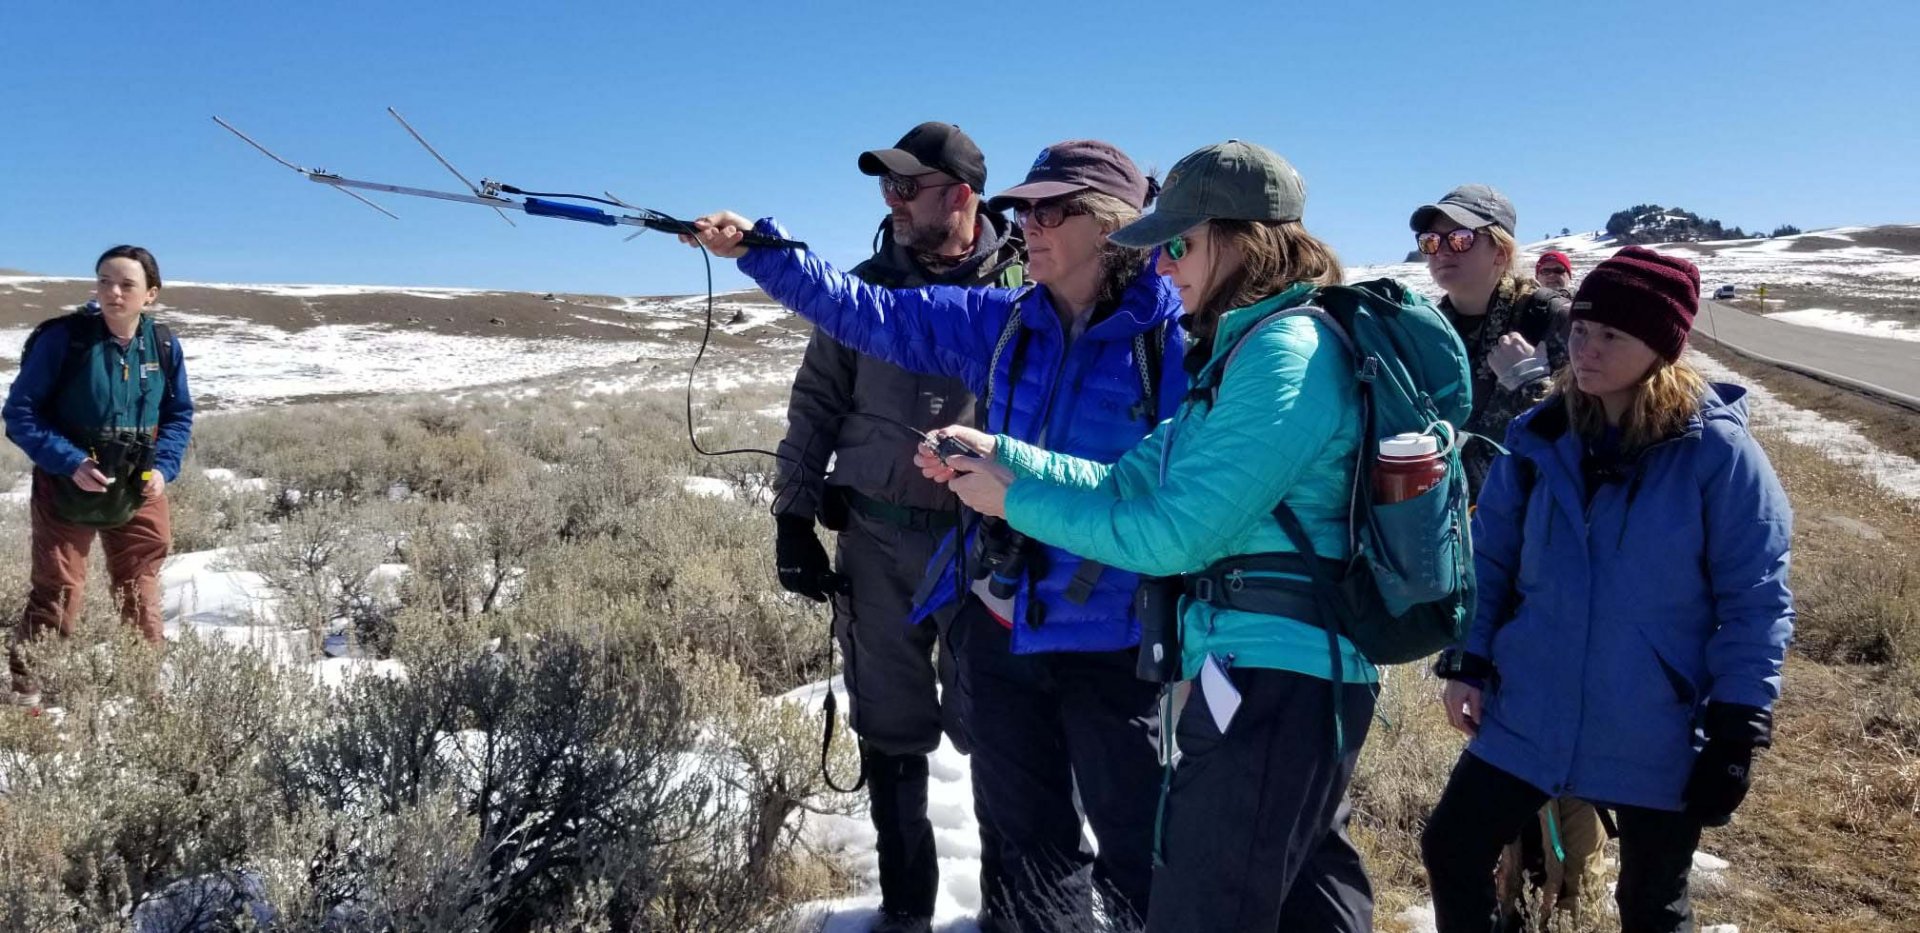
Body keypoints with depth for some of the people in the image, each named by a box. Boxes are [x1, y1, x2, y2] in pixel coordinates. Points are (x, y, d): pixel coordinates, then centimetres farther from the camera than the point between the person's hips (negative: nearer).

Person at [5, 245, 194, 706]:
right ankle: (26, 684, 18)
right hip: (66, 488, -3)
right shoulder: (63, 337, -17)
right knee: (57, 594, 1)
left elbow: (179, 414, 7)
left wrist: (164, 467, -8)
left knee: (140, 592, 14)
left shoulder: (164, 345, -5)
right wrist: (70, 462, -22)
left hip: (139, 492, 4)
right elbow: (20, 411, -12)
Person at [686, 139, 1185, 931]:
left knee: (1143, 863, 8)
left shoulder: (1175, 341, -12)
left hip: (1113, 647, -4)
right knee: (1028, 845, 21)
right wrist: (755, 250, -5)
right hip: (997, 631, 5)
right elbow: (864, 312, 3)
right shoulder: (999, 324, 1)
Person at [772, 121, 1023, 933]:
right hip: (879, 538, 3)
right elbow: (815, 405, 7)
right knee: (890, 728, 10)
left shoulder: (1027, 287, -4)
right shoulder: (866, 288, 4)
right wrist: (793, 516, 2)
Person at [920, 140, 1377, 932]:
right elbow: (1131, 482, 11)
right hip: (1299, 676, 11)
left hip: (1273, 681, -11)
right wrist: (1001, 452, 0)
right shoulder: (1250, 349, 14)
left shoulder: (1287, 355, -18)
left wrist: (1016, 501, -12)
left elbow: (1174, 534, -20)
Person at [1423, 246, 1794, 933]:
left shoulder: (1718, 451, -12)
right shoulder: (1541, 439, -1)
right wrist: (1466, 663, -1)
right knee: (1450, 851, 5)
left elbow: (1755, 601, -9)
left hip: (1659, 739, -3)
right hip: (1528, 717, 3)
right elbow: (1490, 562, 7)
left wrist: (1737, 732, -11)